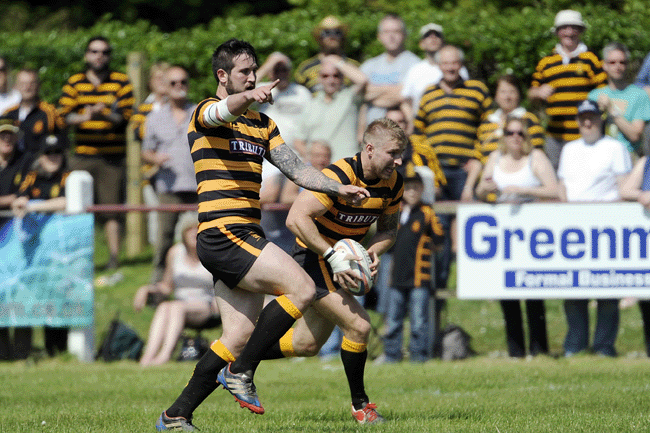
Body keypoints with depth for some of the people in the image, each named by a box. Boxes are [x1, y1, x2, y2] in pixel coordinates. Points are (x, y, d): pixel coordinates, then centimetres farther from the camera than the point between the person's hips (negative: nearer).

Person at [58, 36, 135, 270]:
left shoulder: (121, 82, 5)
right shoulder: (74, 83, 11)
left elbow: (126, 115, -4)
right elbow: (63, 114, 2)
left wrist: (104, 114, -23)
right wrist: (84, 117, -18)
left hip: (112, 156, -2)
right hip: (82, 154, 2)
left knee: (111, 208, -3)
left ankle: (114, 258, 2)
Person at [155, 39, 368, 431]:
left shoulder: (262, 123, 21)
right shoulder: (206, 113, -4)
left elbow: (295, 168, 18)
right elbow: (223, 112, -29)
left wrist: (338, 189, 4)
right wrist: (248, 98, -51)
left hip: (245, 238, 9)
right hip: (223, 233, -9)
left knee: (240, 334, 5)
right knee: (302, 289, -18)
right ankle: (241, 371, -11)